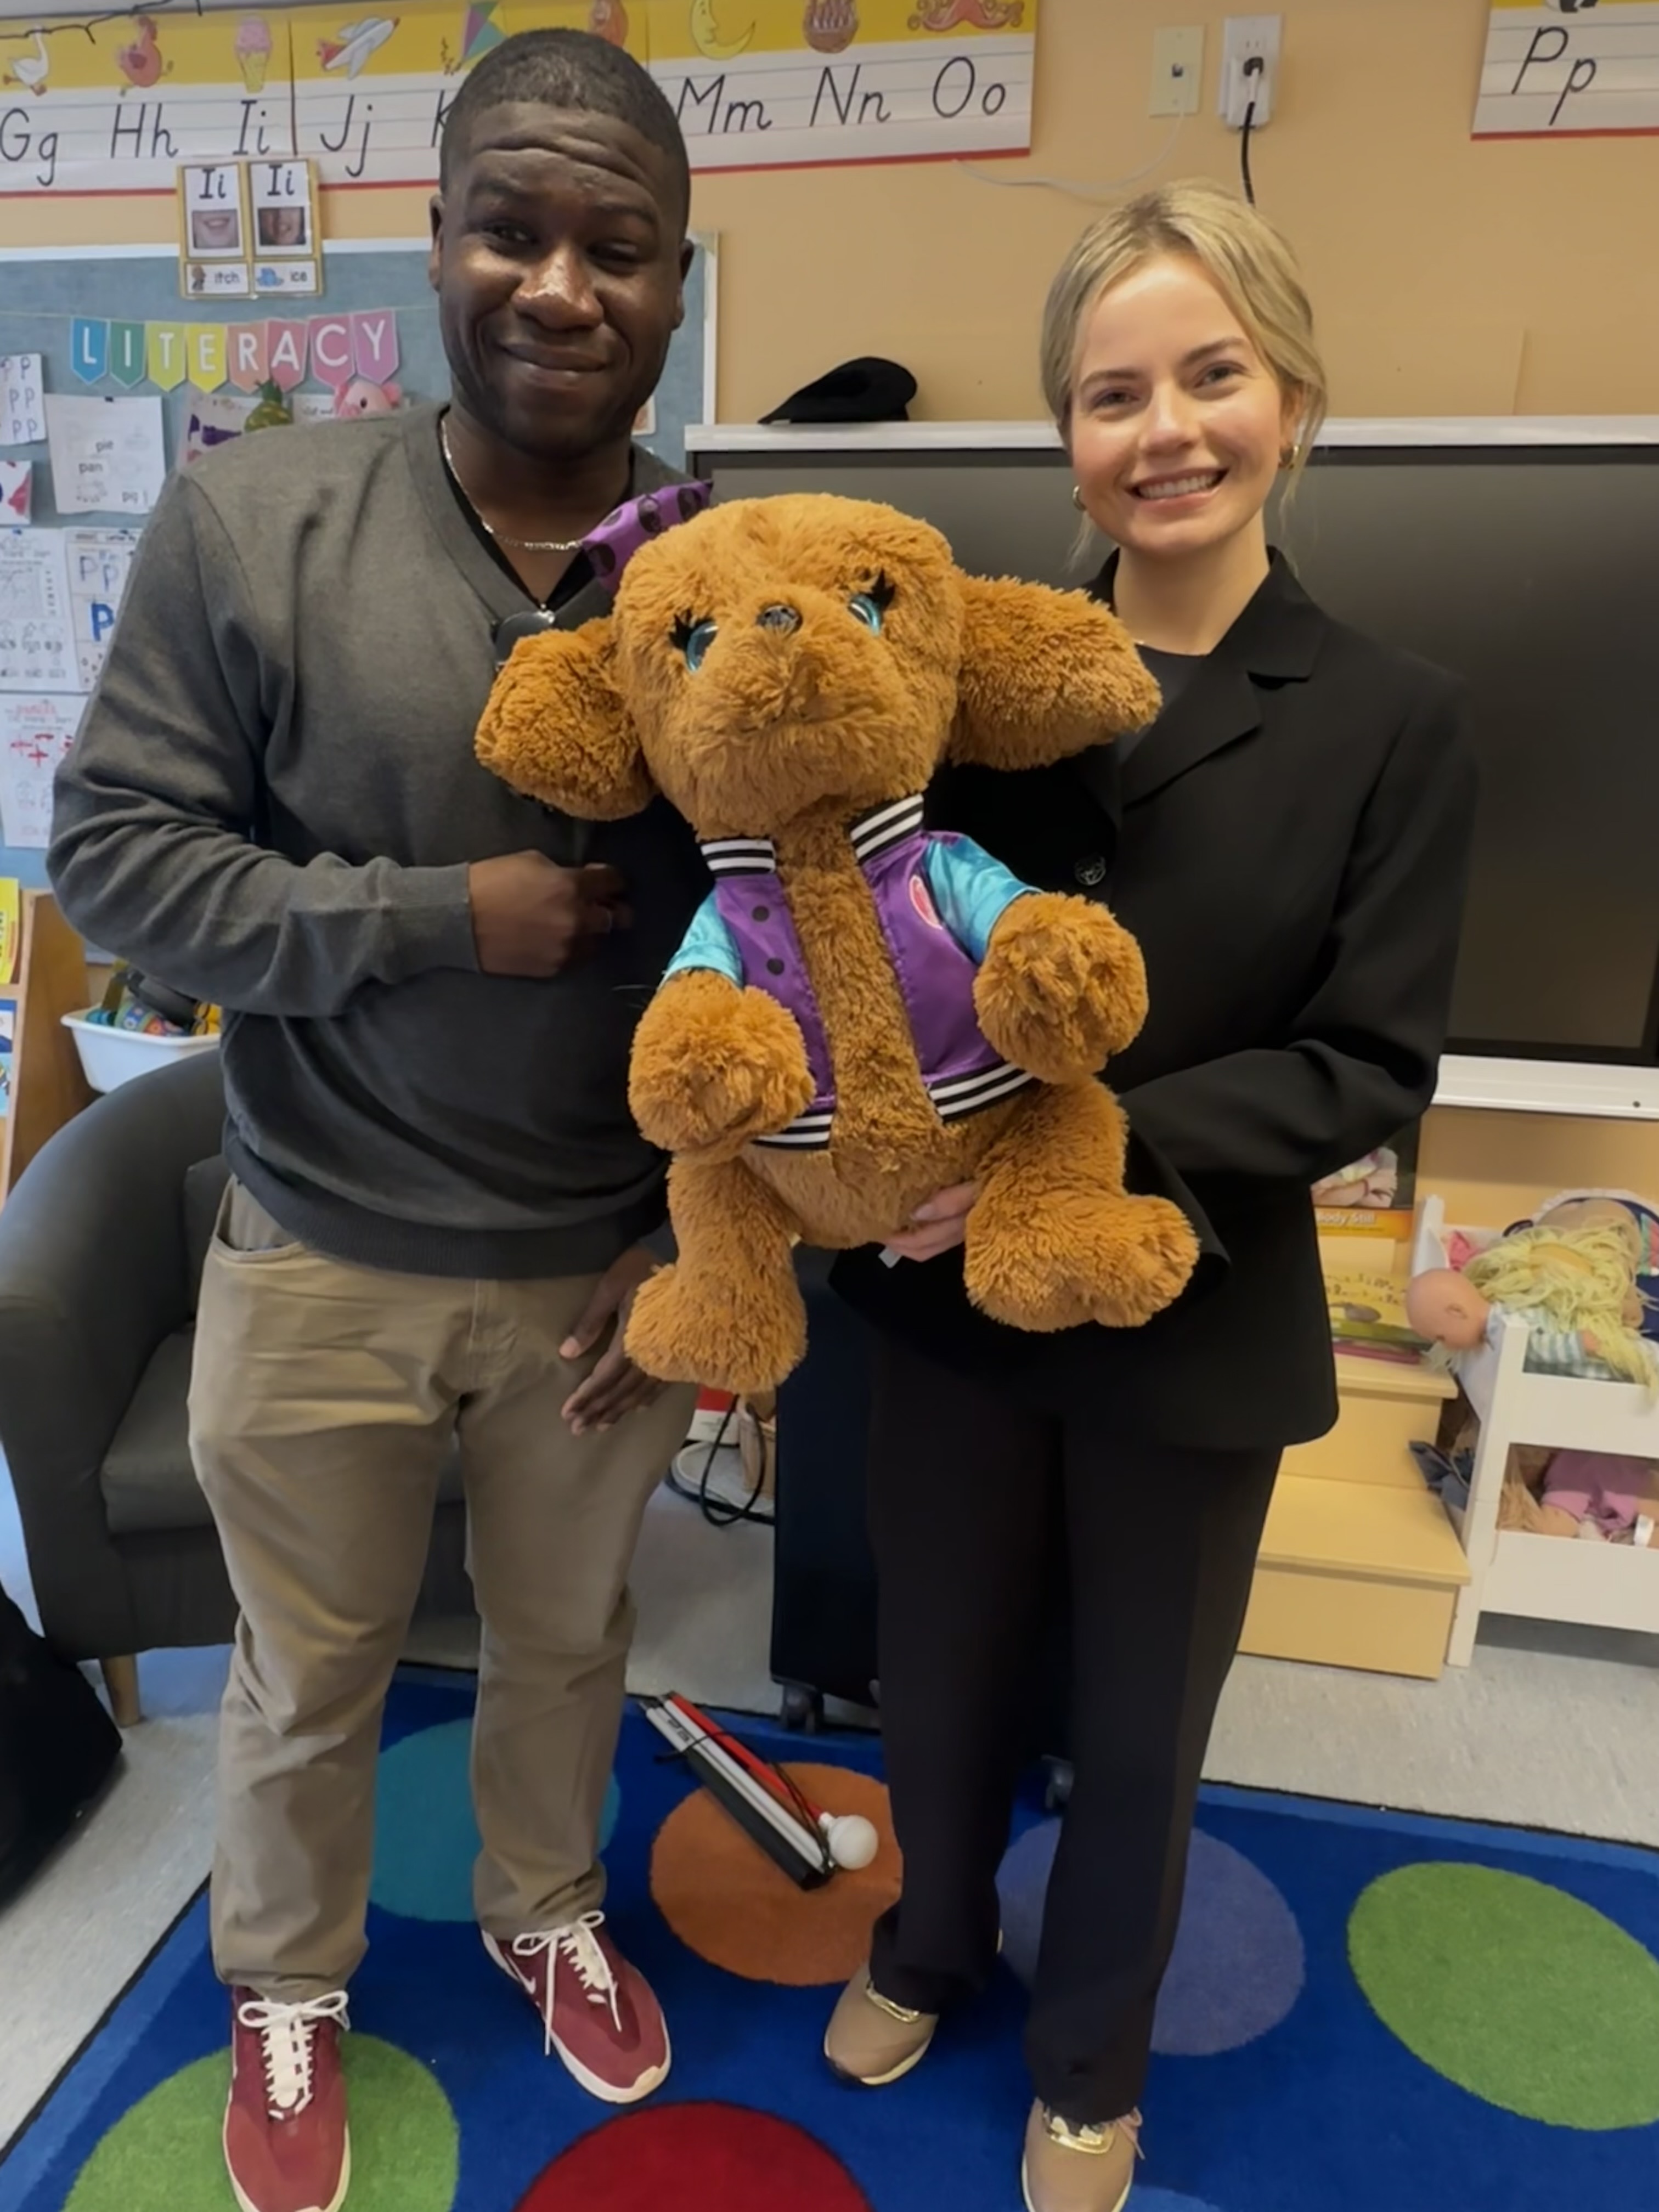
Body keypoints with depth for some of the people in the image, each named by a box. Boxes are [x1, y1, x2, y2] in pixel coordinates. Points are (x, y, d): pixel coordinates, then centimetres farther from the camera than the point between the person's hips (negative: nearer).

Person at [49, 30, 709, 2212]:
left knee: (568, 1638, 25)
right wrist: (442, 917, -20)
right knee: (309, 1674, 21)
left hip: (609, 1270, 2)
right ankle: (285, 1984, 54)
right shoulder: (250, 519, -11)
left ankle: (547, 1912, 57)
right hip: (322, 1265, -1)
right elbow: (113, 850, -9)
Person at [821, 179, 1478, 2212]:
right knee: (943, 1677, 21)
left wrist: (1097, 1147, -23)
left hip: (1195, 1327, -1)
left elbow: (1367, 1063, -11)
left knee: (1137, 1734, 19)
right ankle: (928, 1946, 55)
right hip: (953, 1291, 2)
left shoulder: (1388, 724, -6)